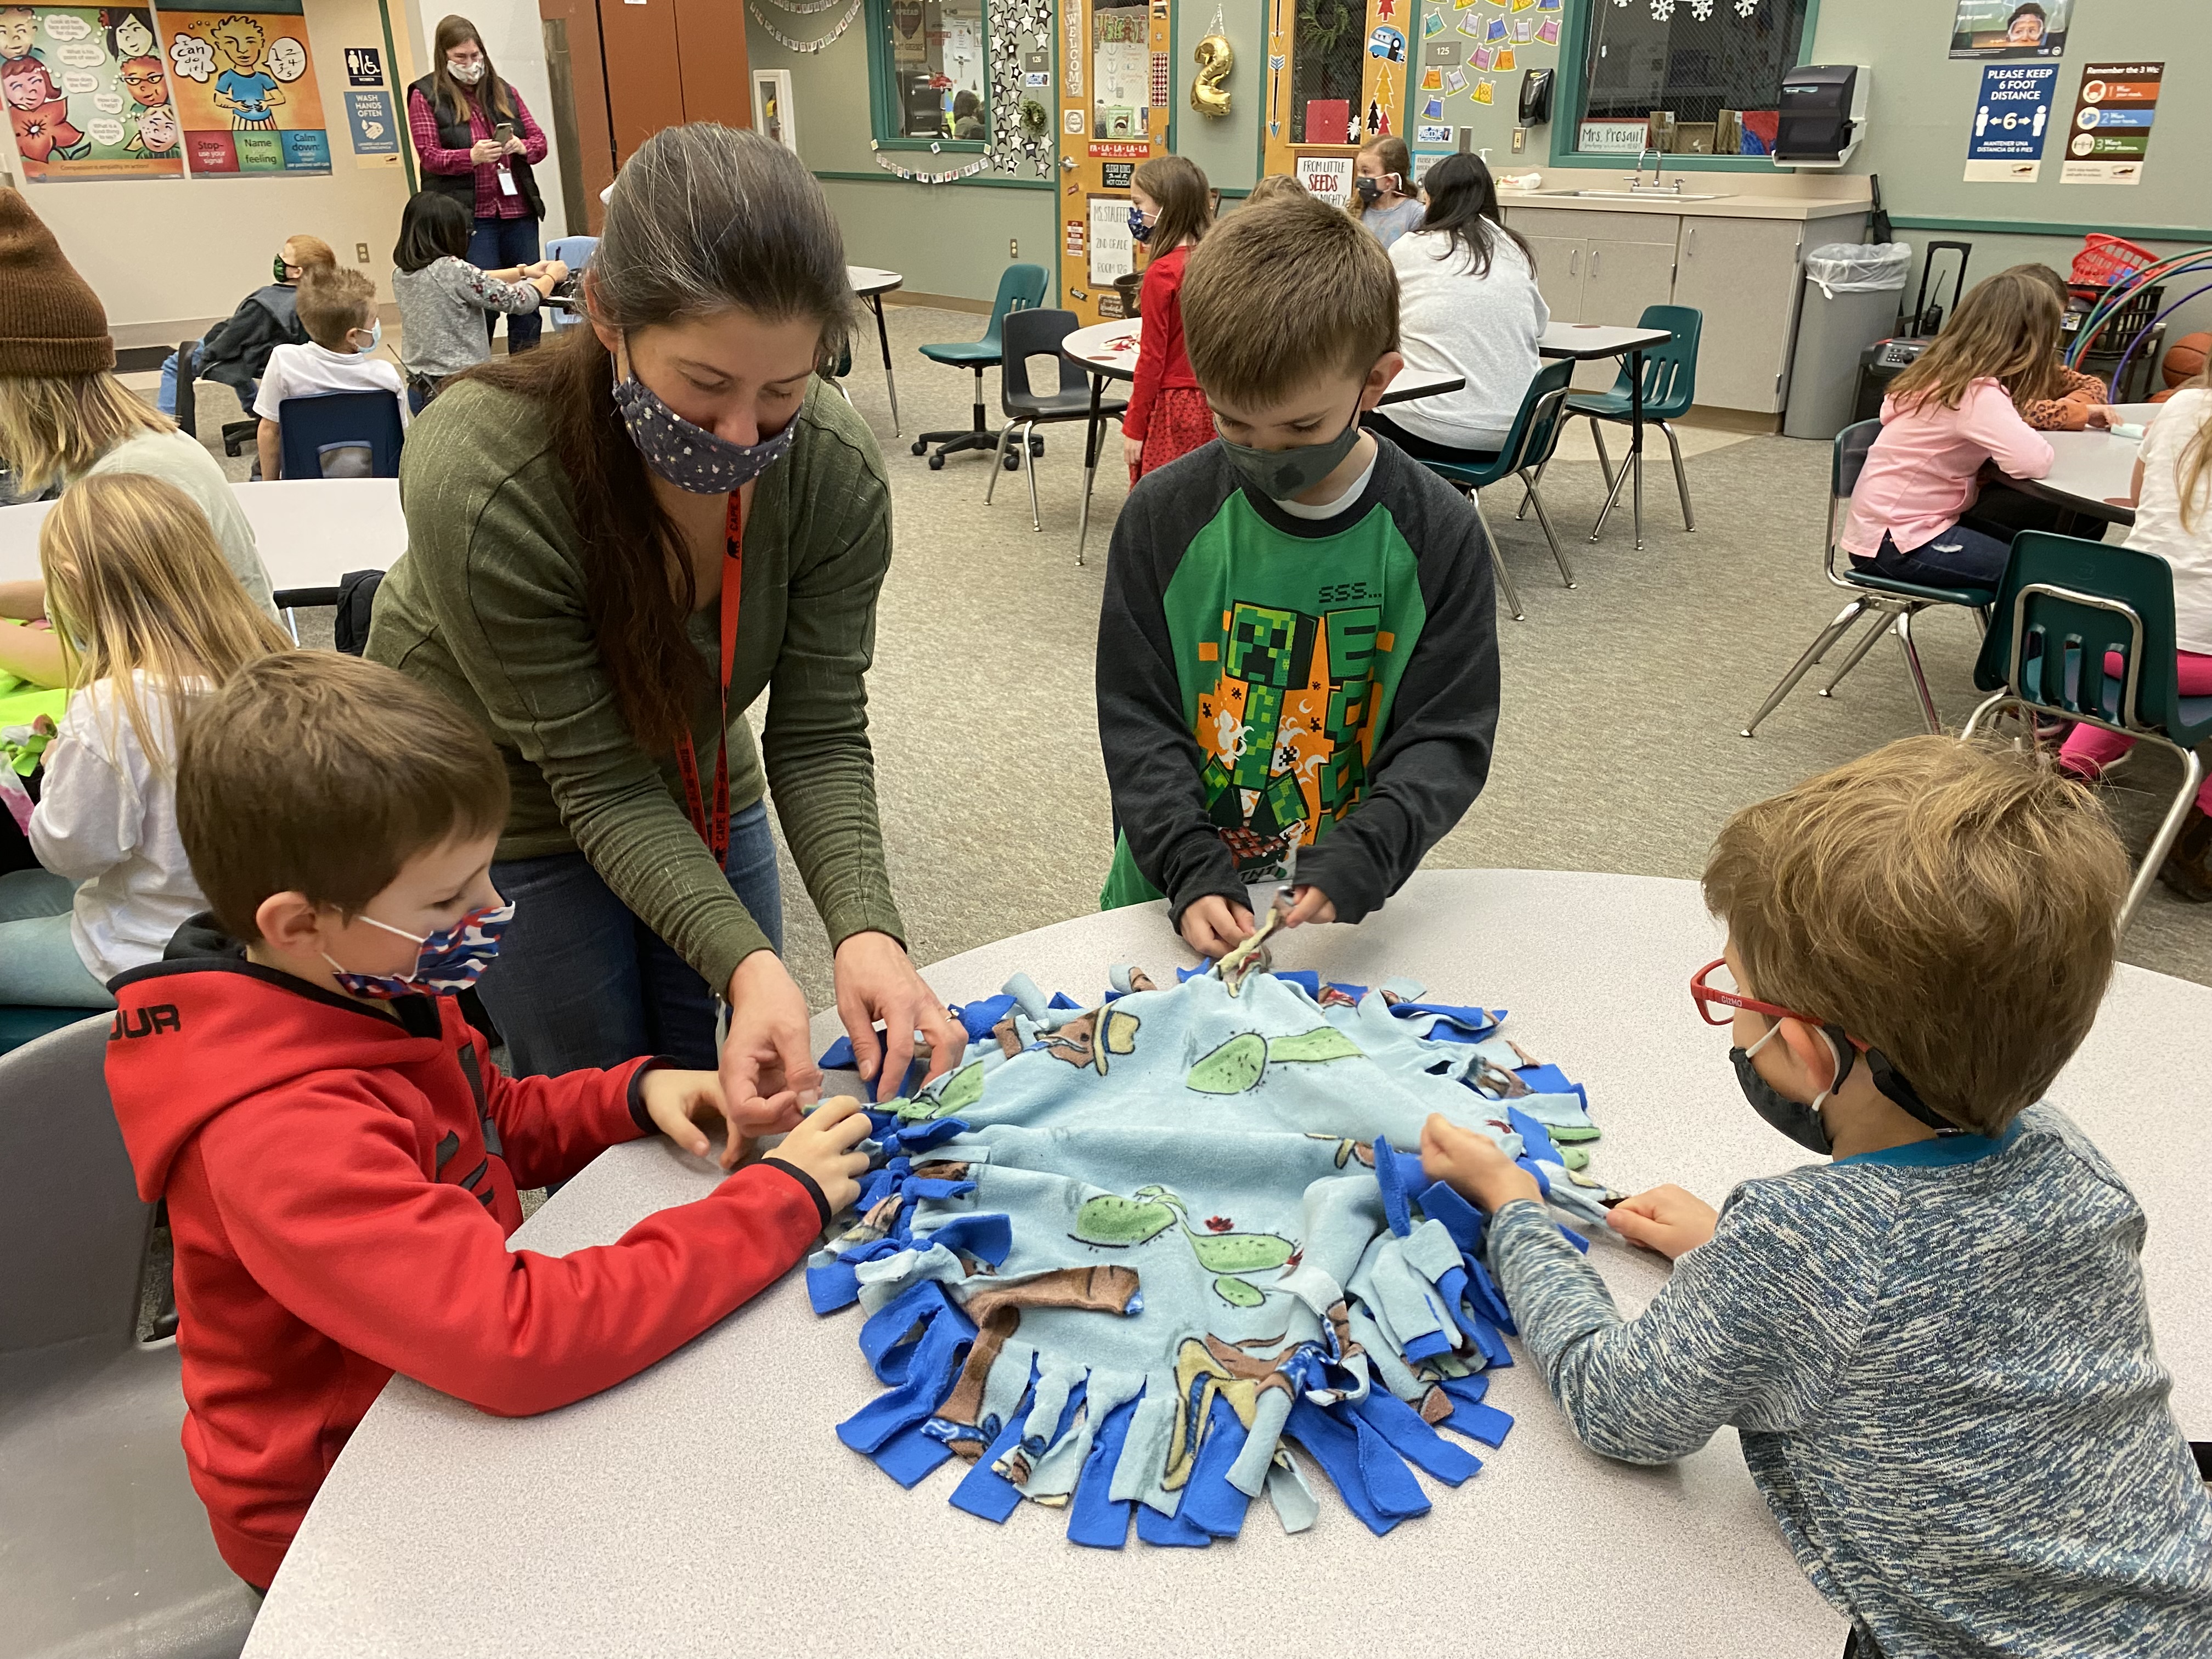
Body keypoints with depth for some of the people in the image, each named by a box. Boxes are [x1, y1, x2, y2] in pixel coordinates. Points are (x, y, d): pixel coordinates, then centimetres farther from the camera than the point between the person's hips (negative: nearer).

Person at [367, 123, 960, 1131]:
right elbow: (598, 779, -30)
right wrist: (744, 962, -41)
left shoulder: (835, 470, -24)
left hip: (700, 798, 4)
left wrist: (864, 927, -36)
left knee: (744, 1095, 18)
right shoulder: (479, 483, -35)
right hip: (501, 816, -3)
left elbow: (819, 734, -20)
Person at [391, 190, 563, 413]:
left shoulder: (402, 274, 6)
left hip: (419, 391, 8)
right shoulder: (451, 270, -18)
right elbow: (518, 301, -10)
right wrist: (552, 276, 10)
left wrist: (524, 272, 25)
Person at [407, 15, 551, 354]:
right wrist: (472, 156, -22)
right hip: (469, 215, -4)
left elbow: (539, 141, 14)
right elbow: (429, 156, -5)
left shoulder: (503, 91, 15)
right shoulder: (426, 95, 2)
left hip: (518, 211, 4)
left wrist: (521, 147, -9)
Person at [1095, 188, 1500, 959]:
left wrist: (1363, 855, -21)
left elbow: (1448, 735, -4)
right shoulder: (1164, 515, -5)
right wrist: (1192, 872, -16)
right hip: (1176, 908, 3)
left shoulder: (1437, 534, -6)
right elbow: (1135, 717, -4)